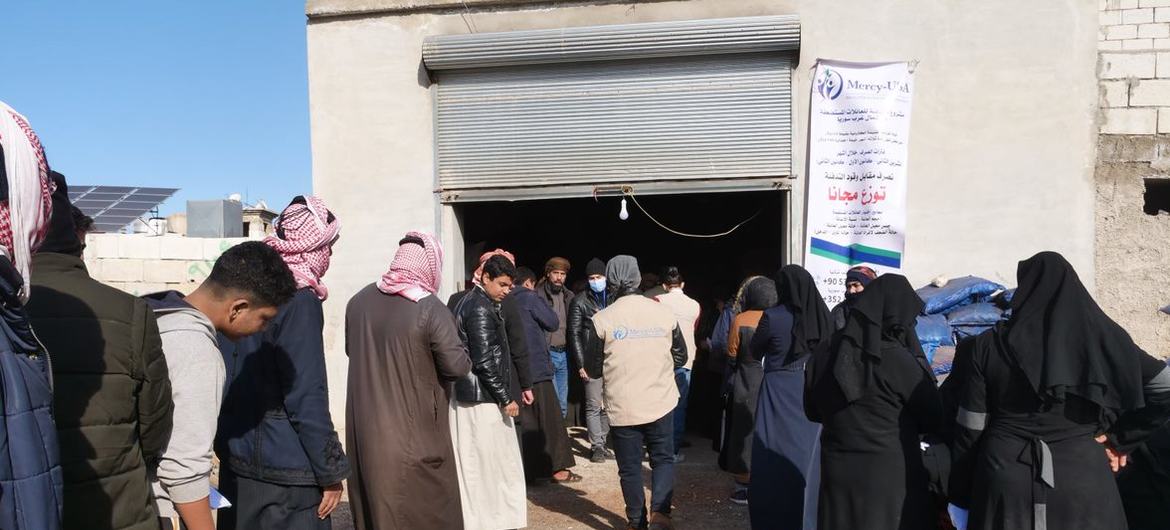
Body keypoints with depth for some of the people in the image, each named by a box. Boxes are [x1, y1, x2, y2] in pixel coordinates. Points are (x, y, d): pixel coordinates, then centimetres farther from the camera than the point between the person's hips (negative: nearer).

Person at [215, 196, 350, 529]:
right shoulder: (298, 301, -18)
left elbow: (228, 376, 14)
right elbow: (307, 398, -21)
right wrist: (331, 472, -13)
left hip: (236, 457, 8)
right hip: (286, 471, -8)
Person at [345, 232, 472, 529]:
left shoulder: (360, 300, 1)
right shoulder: (431, 310, -18)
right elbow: (458, 367, -16)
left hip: (365, 427, 6)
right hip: (413, 432, -6)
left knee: (372, 503, 20)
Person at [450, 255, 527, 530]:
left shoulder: (466, 302, 13)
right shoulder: (482, 309, -17)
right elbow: (485, 362, -20)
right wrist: (506, 398, -13)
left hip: (465, 396, 10)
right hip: (483, 399, -10)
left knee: (470, 466, 14)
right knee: (494, 466, 1)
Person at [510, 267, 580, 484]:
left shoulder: (505, 301, 11)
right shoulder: (530, 297, -7)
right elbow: (553, 323, -5)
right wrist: (541, 303, 7)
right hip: (536, 368, -7)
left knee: (524, 421, 10)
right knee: (549, 419, 1)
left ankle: (530, 468, 14)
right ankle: (557, 467, 3)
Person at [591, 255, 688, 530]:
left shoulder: (602, 319, -9)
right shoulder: (663, 312, -3)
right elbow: (680, 356, 7)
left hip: (622, 406, -1)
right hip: (660, 402, 1)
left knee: (630, 467, 12)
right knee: (663, 459, 17)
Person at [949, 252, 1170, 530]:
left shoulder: (990, 345, -3)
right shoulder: (1104, 335, 0)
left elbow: (970, 428, -2)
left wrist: (959, 495, 7)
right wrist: (1121, 438, 4)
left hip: (1005, 474, -1)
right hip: (1082, 474, 1)